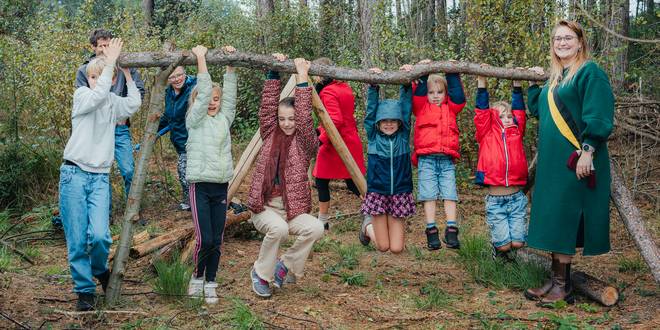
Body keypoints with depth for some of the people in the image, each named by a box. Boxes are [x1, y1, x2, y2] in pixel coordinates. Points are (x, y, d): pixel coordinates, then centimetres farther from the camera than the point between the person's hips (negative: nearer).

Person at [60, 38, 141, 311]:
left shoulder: (113, 102, 12)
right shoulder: (82, 95, 1)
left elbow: (134, 104, -8)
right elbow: (98, 94, -21)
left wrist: (127, 73, -6)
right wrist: (110, 61, -15)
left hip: (100, 178, 2)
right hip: (74, 175, -2)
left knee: (99, 235, -13)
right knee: (77, 239, -2)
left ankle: (100, 270, 17)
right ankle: (85, 289, 13)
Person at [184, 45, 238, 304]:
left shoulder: (224, 118, 12)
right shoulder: (194, 120, 0)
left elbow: (229, 92, 3)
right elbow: (203, 91, -11)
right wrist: (200, 58, -11)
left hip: (221, 187, 4)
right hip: (200, 186, -4)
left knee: (216, 241, 5)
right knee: (204, 239, -9)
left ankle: (210, 284, 16)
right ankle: (197, 276, 15)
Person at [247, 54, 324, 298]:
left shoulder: (305, 142, 2)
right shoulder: (270, 135, 9)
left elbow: (304, 116, -13)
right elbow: (267, 106, -2)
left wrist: (302, 78, -15)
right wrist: (274, 72, -7)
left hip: (293, 208, 0)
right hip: (265, 207, 0)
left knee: (315, 228, -30)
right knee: (278, 228, -33)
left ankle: (285, 265, -3)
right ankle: (261, 273, -6)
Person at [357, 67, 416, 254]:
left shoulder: (403, 136, 3)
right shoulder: (373, 136, 1)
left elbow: (405, 106, -2)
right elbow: (371, 109, -4)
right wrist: (374, 85, -13)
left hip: (400, 194, 1)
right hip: (377, 193, -1)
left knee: (397, 248, -1)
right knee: (382, 247, 1)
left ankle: (399, 226, 32)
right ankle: (368, 226, 32)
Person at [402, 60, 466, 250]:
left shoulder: (451, 108, 19)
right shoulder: (421, 108, 12)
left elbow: (458, 95, 8)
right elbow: (417, 93, -1)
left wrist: (452, 74, 5)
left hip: (447, 160, 2)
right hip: (426, 160, -2)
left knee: (449, 195, -3)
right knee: (429, 195, -4)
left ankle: (451, 232, -2)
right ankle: (431, 232, -1)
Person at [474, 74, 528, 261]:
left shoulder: (516, 134, 10)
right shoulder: (487, 135, 3)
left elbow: (519, 110, 9)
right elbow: (482, 111, -3)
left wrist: (517, 84, 11)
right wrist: (481, 82, -5)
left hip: (517, 198, 3)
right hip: (495, 200, -2)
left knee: (518, 243, -2)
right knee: (503, 245, -6)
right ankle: (497, 244, 27)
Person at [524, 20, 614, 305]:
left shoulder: (590, 72, -7)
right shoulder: (555, 78, 18)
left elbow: (598, 117, -14)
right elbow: (538, 111, 22)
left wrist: (587, 151, -21)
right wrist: (533, 84, 14)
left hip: (574, 160, -8)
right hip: (552, 160, 8)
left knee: (563, 218, -8)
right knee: (554, 220, 8)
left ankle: (562, 285, -2)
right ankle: (556, 279, 14)